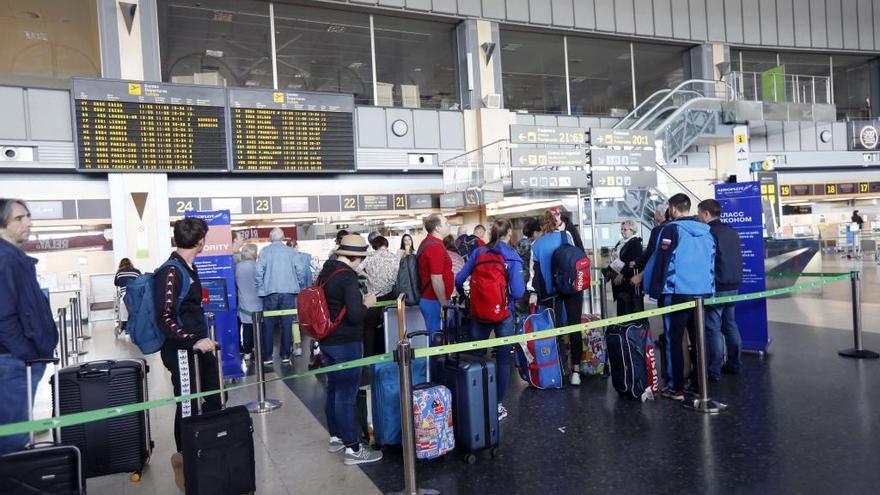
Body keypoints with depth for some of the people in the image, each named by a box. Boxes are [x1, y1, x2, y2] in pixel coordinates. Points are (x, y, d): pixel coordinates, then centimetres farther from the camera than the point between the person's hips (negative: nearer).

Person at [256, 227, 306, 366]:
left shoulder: (265, 251, 0)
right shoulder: (291, 251, 4)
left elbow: (259, 269, -10)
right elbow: (300, 268, -4)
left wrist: (260, 287, 0)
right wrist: (295, 283, 10)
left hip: (270, 292, -1)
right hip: (289, 292, 1)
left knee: (268, 325, 6)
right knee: (287, 324, 7)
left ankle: (267, 356, 8)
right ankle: (285, 355, 10)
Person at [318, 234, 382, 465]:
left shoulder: (326, 271, 7)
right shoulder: (347, 277, -20)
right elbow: (355, 315, -26)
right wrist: (367, 303, -8)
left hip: (328, 340, 9)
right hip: (346, 343, -9)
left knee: (333, 390, 18)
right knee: (346, 394, -3)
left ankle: (335, 437, 31)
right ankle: (352, 449, 5)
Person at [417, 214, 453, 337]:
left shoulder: (427, 242, 12)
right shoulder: (436, 246, -20)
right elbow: (437, 281, -23)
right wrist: (444, 305, -16)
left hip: (428, 299, 10)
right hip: (435, 302, -10)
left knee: (435, 339, 16)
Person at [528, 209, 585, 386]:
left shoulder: (536, 244, 4)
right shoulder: (566, 235, -1)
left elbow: (534, 270, 2)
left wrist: (533, 293, 1)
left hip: (551, 291, 2)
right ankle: (576, 370, -4)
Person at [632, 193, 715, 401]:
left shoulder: (671, 229, -8)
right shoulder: (706, 231, 9)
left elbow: (659, 258, -10)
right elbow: (711, 261, 13)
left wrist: (641, 277, 3)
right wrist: (709, 288, 20)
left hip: (677, 293, -5)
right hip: (703, 292, 6)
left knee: (674, 341, 2)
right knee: (698, 339, 14)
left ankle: (676, 388, 4)